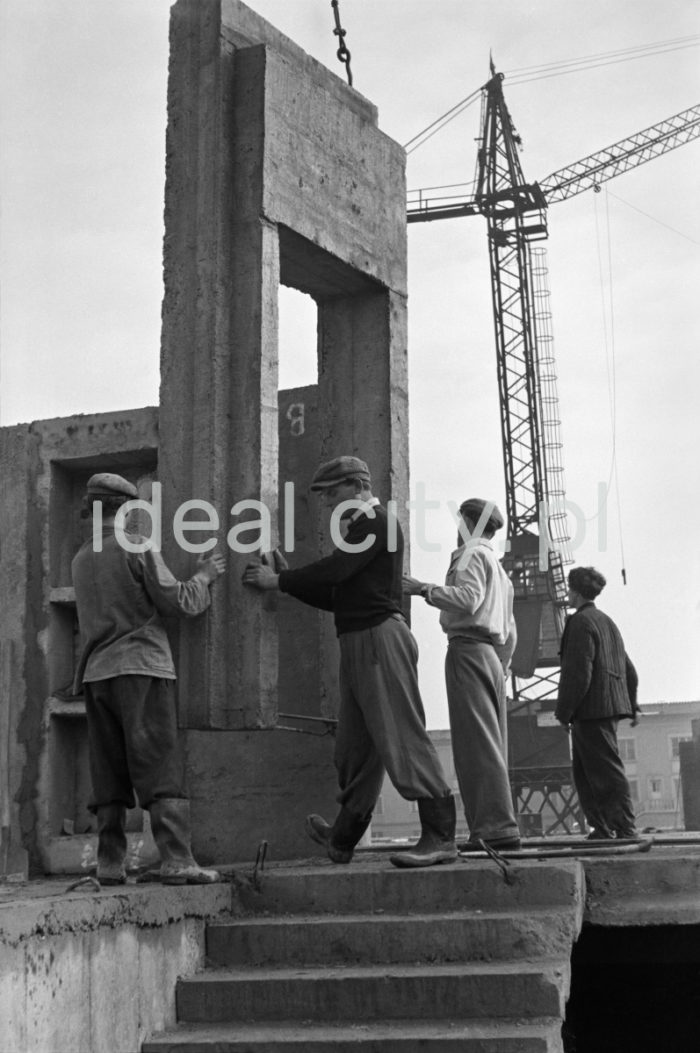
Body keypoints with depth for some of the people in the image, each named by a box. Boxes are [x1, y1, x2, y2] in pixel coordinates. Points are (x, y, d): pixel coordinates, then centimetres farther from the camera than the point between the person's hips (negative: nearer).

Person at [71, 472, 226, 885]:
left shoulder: (81, 560, 18)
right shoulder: (136, 547, -3)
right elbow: (178, 601, -7)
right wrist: (203, 576, 11)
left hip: (96, 673, 7)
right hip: (141, 665, -6)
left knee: (109, 775, 7)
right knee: (162, 769, -9)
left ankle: (110, 863, 4)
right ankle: (177, 860, -15)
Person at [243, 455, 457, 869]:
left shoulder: (376, 522, -7)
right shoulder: (362, 527, 24)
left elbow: (334, 570, -16)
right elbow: (337, 594, 22)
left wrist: (279, 581, -6)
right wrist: (285, 581, 14)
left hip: (381, 637, -10)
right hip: (358, 642, 10)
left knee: (403, 735, -12)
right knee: (355, 746, 15)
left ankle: (441, 836, -12)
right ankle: (342, 839, 24)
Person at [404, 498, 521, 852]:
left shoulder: (471, 554, 0)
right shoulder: (499, 568, 29)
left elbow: (468, 598, -19)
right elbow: (510, 631, 27)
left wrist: (425, 589, -14)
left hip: (468, 648, -10)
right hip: (494, 654, 10)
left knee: (476, 742, -14)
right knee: (492, 744, 7)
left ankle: (496, 827, -20)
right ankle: (498, 827, 4)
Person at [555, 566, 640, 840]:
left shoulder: (581, 622, -11)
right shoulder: (607, 622, 19)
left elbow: (579, 671, -19)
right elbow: (629, 670, 21)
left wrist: (564, 711, -15)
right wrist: (632, 705, 24)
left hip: (591, 708, -10)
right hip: (610, 706, 10)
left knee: (608, 771, -8)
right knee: (584, 771, 13)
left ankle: (624, 828, -8)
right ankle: (601, 827, 13)